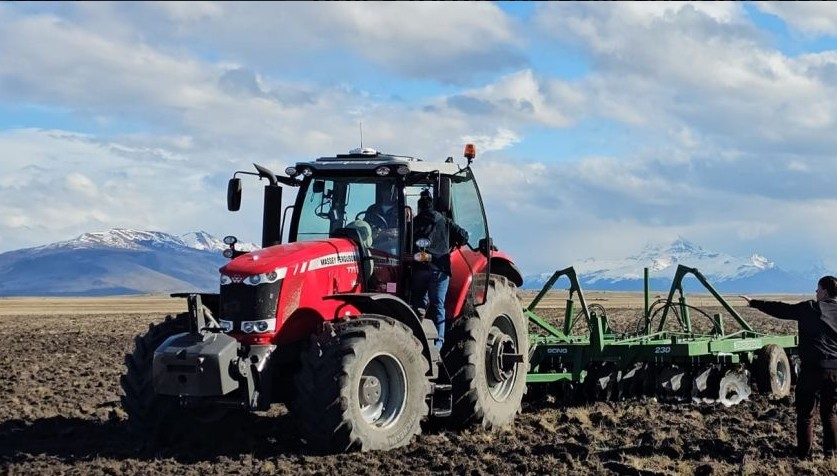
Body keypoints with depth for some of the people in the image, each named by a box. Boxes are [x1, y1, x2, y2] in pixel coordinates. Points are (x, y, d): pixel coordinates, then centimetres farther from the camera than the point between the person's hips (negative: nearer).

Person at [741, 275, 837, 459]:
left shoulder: (810, 308, -7)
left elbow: (780, 310, -2)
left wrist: (755, 303, 6)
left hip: (814, 368, -4)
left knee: (806, 412, 6)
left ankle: (804, 450, 7)